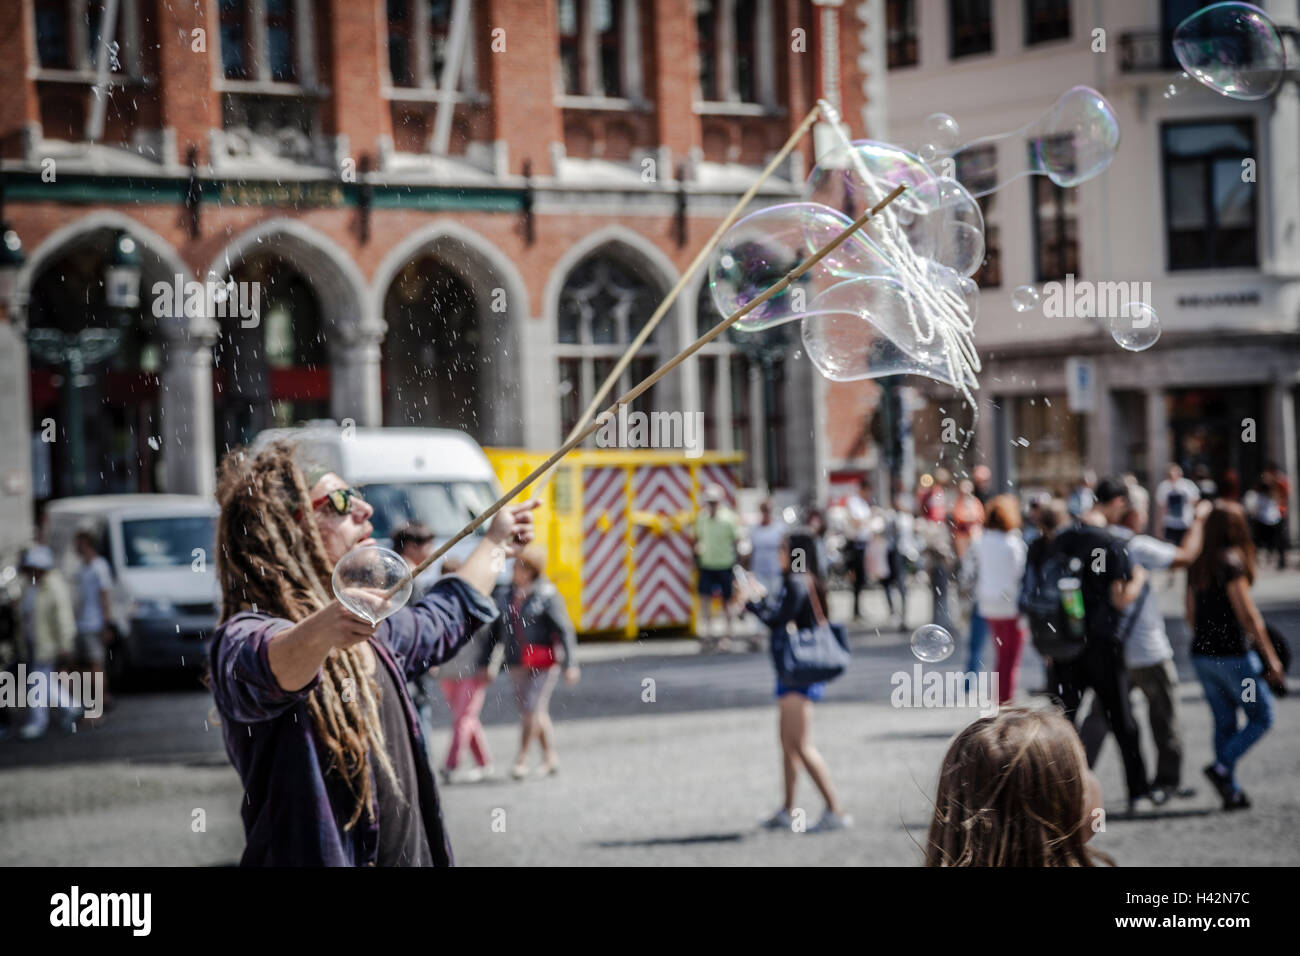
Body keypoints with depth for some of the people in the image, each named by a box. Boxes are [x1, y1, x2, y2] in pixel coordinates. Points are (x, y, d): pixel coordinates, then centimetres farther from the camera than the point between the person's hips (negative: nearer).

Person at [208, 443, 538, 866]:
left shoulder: (372, 632, 13)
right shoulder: (244, 637, -16)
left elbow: (438, 623, 33)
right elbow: (267, 668, -39)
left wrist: (495, 542, 42)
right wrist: (318, 634, -58)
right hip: (318, 856, -8)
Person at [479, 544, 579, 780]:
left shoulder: (547, 595, -7)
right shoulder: (504, 595, 8)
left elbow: (565, 631, -8)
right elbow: (494, 631, 14)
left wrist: (571, 664, -13)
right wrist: (484, 663, 13)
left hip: (542, 664, -5)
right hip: (517, 665, 5)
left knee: (531, 709, -10)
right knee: (538, 712, 11)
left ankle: (521, 758, -1)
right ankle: (550, 756, 22)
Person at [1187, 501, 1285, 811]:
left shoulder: (1197, 565, 8)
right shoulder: (1231, 562, -15)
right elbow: (1247, 614, -15)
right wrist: (1270, 657, -10)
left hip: (1202, 655, 7)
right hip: (1232, 654, -7)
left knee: (1224, 723, 11)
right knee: (1261, 717, 5)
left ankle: (1232, 791, 10)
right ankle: (1223, 767, -9)